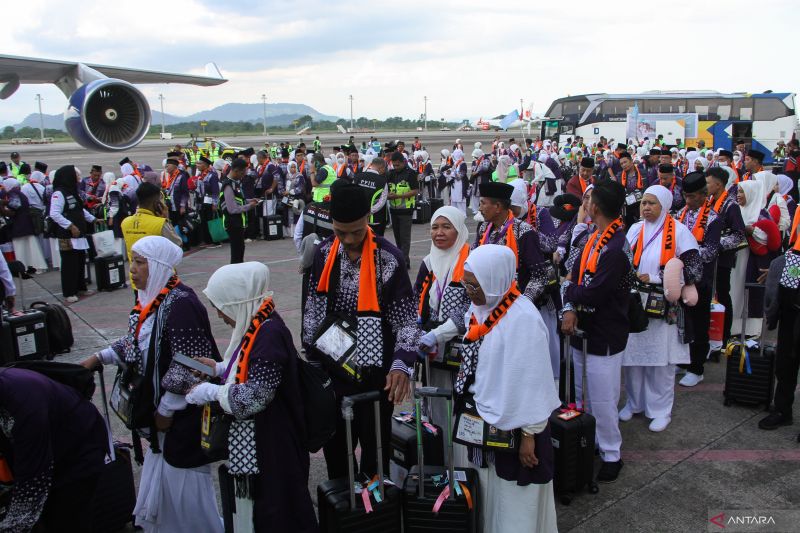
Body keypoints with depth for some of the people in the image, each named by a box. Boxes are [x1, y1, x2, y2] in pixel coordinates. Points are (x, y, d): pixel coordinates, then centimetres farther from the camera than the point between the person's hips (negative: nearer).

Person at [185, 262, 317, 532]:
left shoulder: (270, 335, -25)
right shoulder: (257, 326, 4)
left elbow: (253, 397, -25)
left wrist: (211, 392, -13)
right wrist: (220, 368, 6)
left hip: (271, 446, -9)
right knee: (252, 503, 22)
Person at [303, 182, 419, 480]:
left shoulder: (388, 258, -14)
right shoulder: (324, 253, -1)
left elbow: (407, 319, -13)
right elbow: (313, 310, 9)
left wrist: (401, 364, -25)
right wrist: (312, 357, 10)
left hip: (375, 371, -4)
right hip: (332, 368, 4)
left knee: (375, 444, 10)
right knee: (334, 443, 17)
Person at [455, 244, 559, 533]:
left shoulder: (523, 318, -24)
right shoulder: (479, 306, 0)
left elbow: (532, 380, -21)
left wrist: (529, 435, -16)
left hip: (513, 423, -7)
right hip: (483, 419, 7)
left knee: (514, 499, 9)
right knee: (489, 489, 22)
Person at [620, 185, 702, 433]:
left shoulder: (679, 231, -5)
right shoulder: (635, 229, 7)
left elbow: (694, 270, -11)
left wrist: (655, 278, -14)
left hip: (664, 308, -3)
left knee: (661, 361, 4)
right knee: (632, 356, 9)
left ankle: (660, 409, 20)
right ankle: (634, 402, 28)